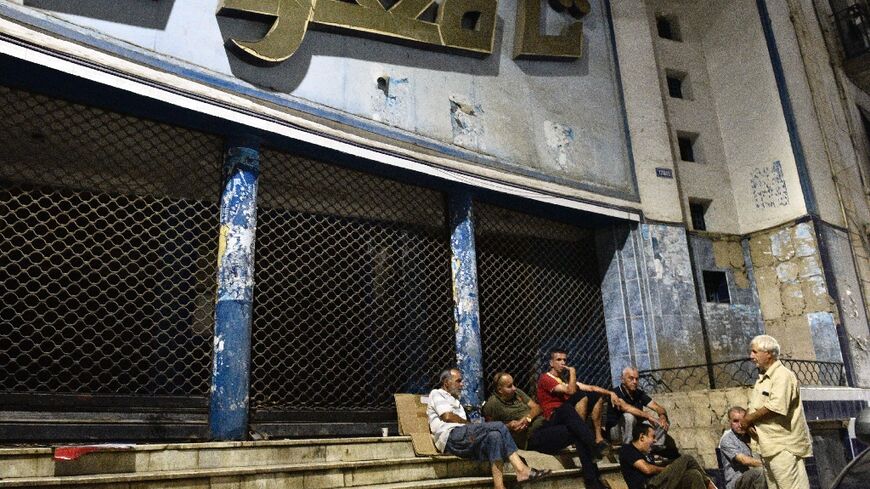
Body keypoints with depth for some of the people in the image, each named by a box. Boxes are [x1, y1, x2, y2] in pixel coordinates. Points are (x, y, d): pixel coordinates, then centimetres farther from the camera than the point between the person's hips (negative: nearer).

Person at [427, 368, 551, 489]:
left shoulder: (454, 400, 37)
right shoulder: (437, 394, 12)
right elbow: (447, 416, -7)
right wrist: (469, 424, 4)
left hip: (462, 438, 8)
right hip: (451, 436, -8)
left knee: (494, 435, -21)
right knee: (498, 427, -20)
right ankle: (521, 469, -22)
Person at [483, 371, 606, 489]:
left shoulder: (516, 393, 13)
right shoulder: (492, 404, -7)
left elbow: (537, 407, 10)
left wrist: (528, 418, -11)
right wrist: (508, 426, -16)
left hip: (544, 424, 7)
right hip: (531, 438, -7)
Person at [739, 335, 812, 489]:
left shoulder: (783, 375, -10)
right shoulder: (762, 379, 19)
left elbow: (776, 406, -22)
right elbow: (754, 407, 20)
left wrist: (749, 419, -12)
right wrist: (748, 422, -2)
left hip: (784, 447, -9)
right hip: (768, 447, 9)